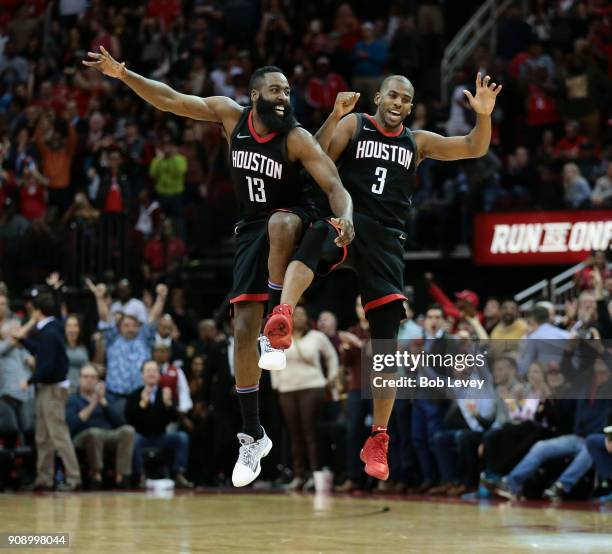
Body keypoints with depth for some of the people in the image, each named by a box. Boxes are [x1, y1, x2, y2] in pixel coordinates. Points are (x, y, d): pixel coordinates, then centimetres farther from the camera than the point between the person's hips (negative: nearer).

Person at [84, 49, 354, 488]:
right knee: (243, 329, -4)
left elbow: (335, 187, -22)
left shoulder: (296, 138, -17)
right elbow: (170, 99, -2)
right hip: (252, 229, 4)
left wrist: (344, 219, -43)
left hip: (294, 222, -4)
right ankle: (253, 437, 5)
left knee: (279, 223, -42)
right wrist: (123, 74, -11)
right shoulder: (230, 114, -6)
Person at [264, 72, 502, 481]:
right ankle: (282, 316, -65)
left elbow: (474, 149, 11)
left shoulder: (418, 142, 16)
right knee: (311, 245, -42)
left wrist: (484, 115, -7)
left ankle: (378, 440, 9)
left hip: (386, 239, 3)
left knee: (386, 342, 0)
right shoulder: (354, 125, 7)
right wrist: (334, 117, -19)